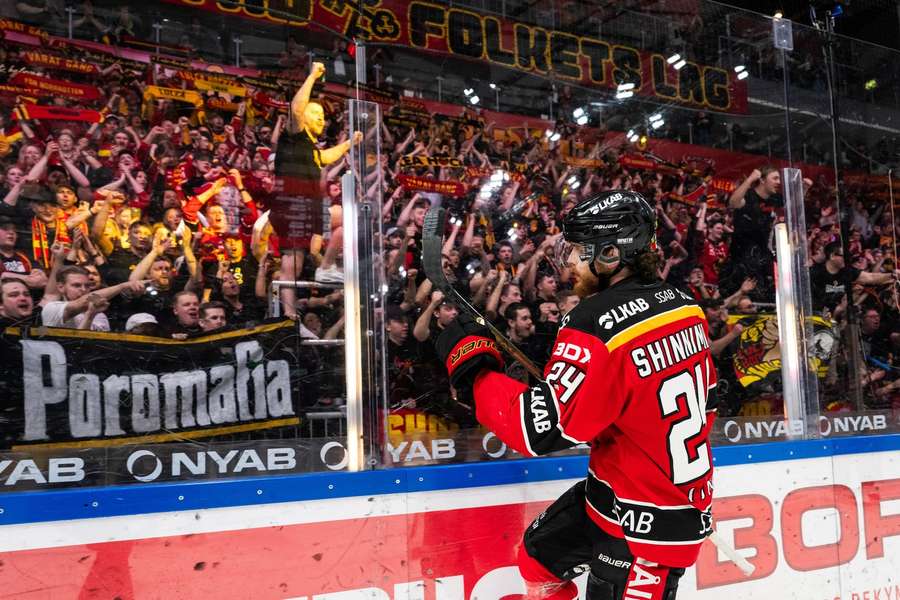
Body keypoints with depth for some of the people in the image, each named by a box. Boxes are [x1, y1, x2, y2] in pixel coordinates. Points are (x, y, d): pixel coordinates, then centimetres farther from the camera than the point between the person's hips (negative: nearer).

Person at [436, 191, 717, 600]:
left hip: (648, 527, -9)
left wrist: (472, 366, -16)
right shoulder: (683, 306, -1)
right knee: (539, 556, 21)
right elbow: (703, 400, 12)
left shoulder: (597, 326, -27)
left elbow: (540, 430, -26)